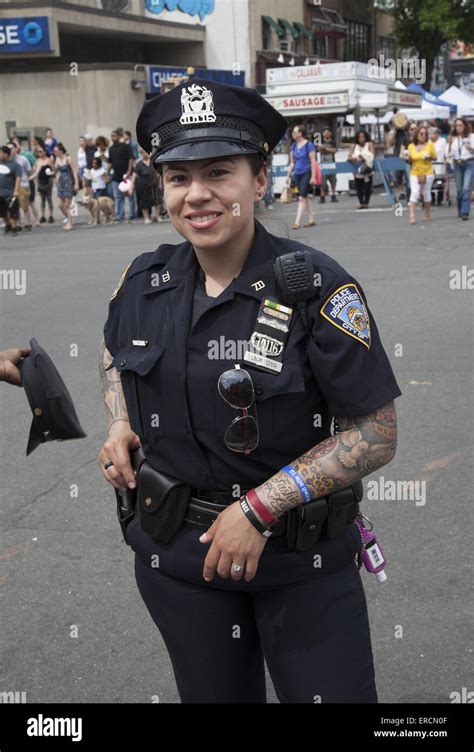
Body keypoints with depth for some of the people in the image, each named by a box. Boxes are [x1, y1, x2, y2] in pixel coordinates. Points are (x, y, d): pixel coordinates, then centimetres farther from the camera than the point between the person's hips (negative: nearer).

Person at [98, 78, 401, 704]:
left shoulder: (317, 287, -18)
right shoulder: (144, 282, -4)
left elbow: (377, 435, -16)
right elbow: (114, 352, 19)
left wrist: (261, 508, -21)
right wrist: (119, 428, 0)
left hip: (302, 559, -3)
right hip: (176, 556, 4)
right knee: (215, 695, 22)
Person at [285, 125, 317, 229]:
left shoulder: (308, 145, -9)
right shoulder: (294, 146, 9)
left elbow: (313, 162, -10)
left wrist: (313, 176, -14)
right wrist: (288, 175, 12)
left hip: (306, 173, -7)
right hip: (297, 174, 7)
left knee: (302, 197, -10)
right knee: (305, 197, 12)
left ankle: (297, 222, -12)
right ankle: (311, 220, 20)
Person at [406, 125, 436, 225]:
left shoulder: (430, 145, -3)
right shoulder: (411, 146, 2)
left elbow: (435, 158, 5)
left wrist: (429, 157, -15)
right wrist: (408, 159, -11)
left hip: (427, 173, 0)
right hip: (415, 173, 1)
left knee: (426, 193, 7)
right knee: (414, 192, -13)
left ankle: (427, 213, 27)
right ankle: (412, 215, -18)